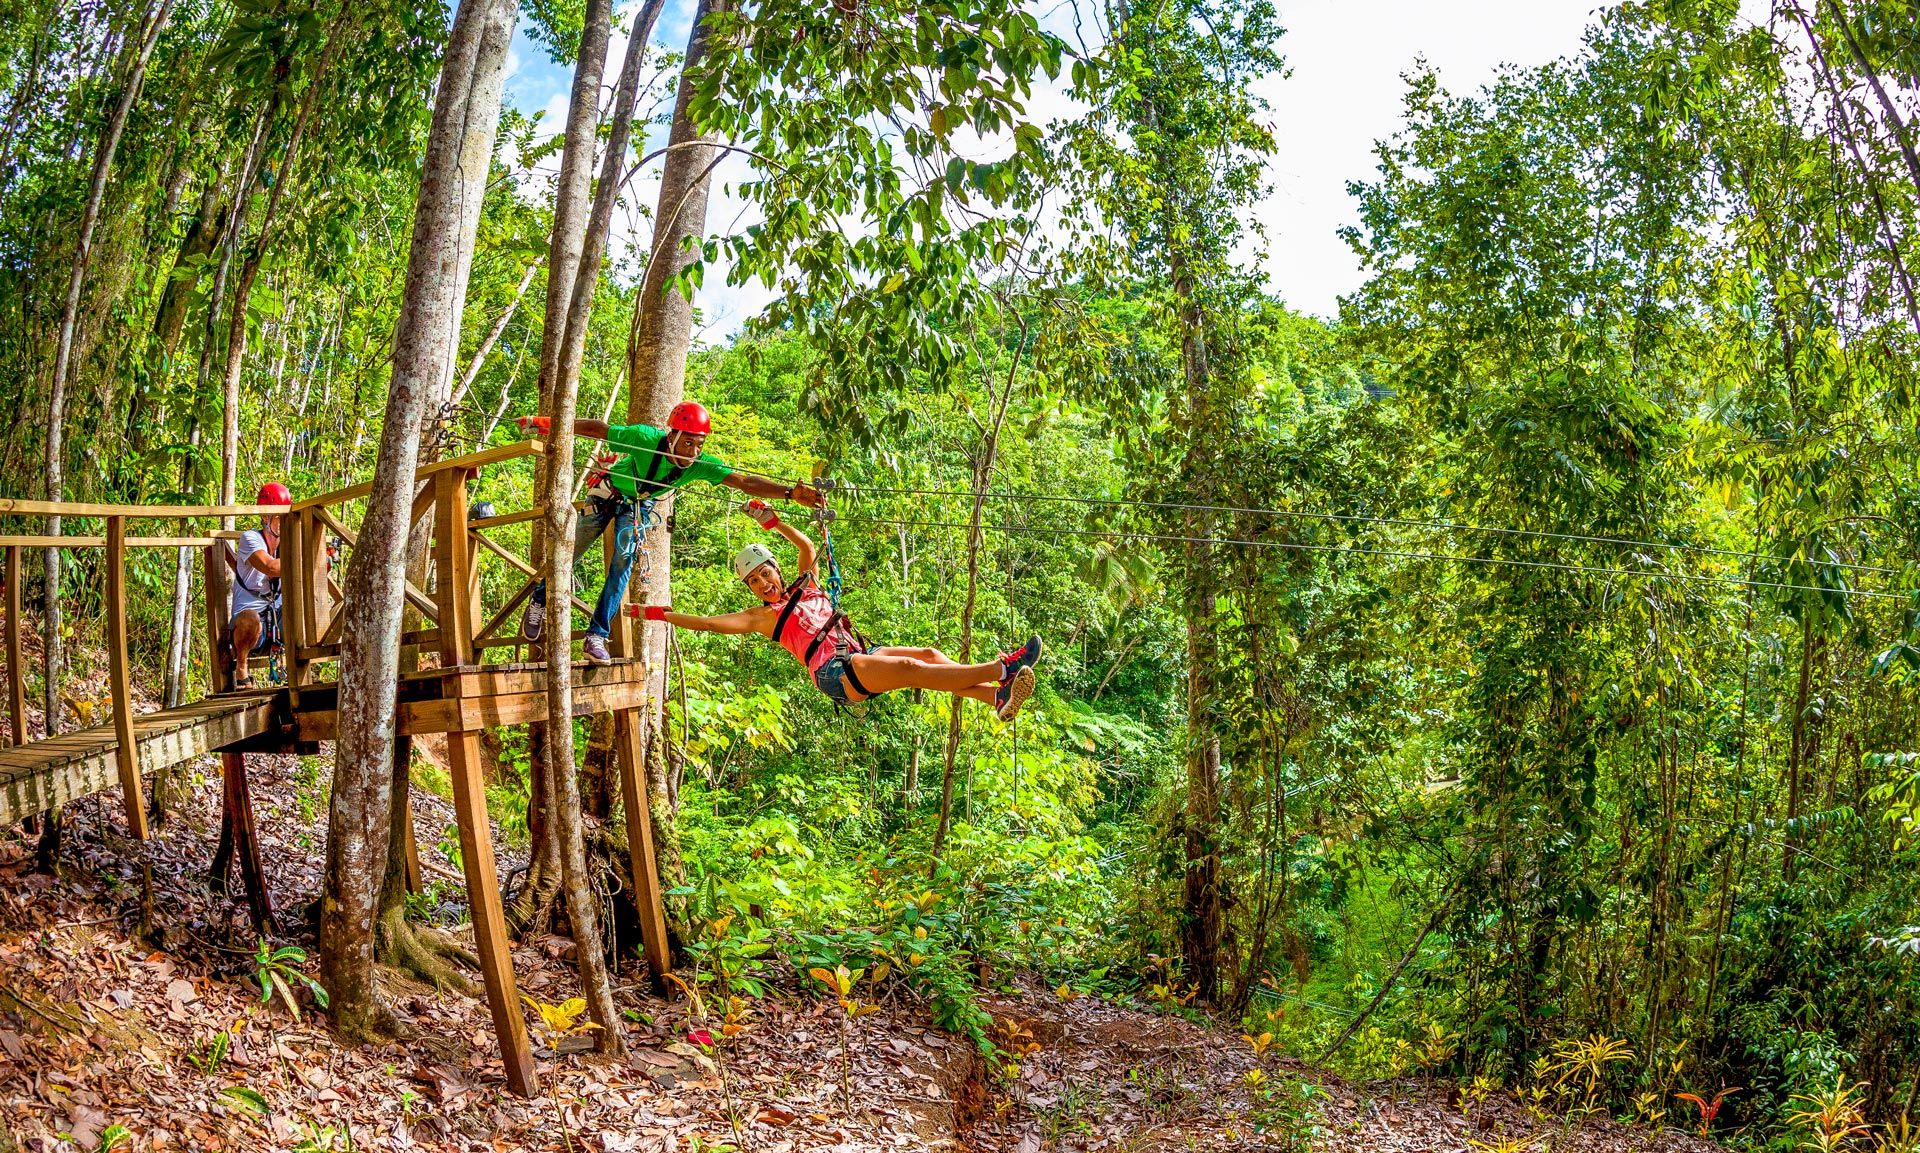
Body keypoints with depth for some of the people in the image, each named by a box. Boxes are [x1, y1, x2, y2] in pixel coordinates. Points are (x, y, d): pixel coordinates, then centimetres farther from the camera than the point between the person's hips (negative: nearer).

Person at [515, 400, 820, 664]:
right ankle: (538, 602, 35)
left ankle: (597, 635, -6)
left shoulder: (701, 464, -30)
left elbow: (746, 482, -37)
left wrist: (790, 492, -50)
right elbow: (597, 429, -31)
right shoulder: (646, 438, -39)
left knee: (623, 563, -14)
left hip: (637, 506, 2)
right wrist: (548, 423, -32)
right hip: (607, 494, -2)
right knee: (568, 554, 6)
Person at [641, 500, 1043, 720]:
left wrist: (774, 522, 26)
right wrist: (661, 614, 3)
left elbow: (807, 546, 29)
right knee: (909, 667, -27)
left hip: (860, 654, 7)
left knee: (927, 655, -17)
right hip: (833, 671, -7)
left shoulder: (806, 587, 27)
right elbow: (710, 622, 5)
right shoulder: (761, 616, 11)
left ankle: (997, 697, -36)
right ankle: (1001, 668, -43)